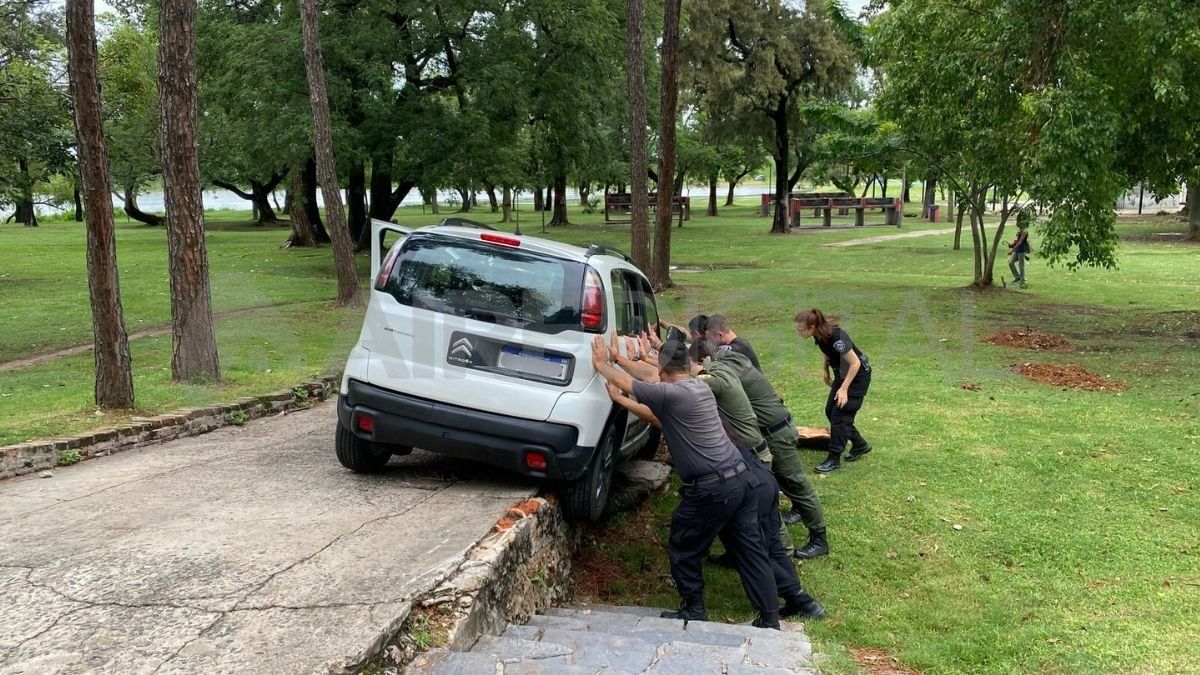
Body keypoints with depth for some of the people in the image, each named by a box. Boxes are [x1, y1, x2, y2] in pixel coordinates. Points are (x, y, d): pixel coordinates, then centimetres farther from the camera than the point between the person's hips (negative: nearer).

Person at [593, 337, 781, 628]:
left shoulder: (672, 393, -13)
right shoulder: (699, 387, 13)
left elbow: (624, 382, 0)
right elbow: (657, 417, 24)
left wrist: (600, 363, 18)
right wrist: (619, 400, 30)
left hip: (712, 489, -8)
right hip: (741, 477, 8)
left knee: (682, 551, 12)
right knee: (750, 549, 11)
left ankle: (694, 612, 22)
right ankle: (770, 619, 15)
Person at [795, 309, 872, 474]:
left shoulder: (836, 337, -34)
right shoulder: (819, 334, -12)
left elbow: (855, 363, -26)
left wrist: (844, 389, -24)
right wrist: (825, 369, 6)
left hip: (858, 375, -8)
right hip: (843, 373, 8)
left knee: (840, 413, -8)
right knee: (830, 411, 9)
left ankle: (834, 459, 0)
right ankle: (860, 445, 25)